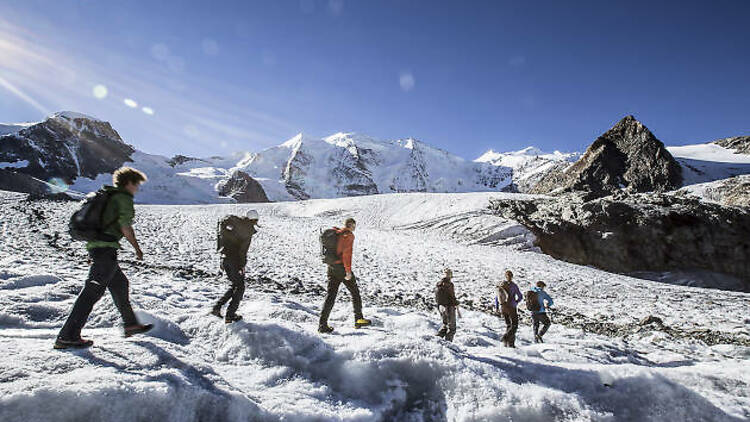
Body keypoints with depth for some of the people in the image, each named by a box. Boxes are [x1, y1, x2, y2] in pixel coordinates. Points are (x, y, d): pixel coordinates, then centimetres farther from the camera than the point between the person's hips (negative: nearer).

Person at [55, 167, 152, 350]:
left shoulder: (107, 195, 19)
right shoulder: (124, 197, -8)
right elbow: (125, 226, -16)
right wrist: (137, 248, -5)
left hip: (94, 246, 10)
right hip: (106, 248, -10)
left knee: (120, 283, 17)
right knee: (93, 291, -6)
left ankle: (131, 324, 27)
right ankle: (67, 336, -3)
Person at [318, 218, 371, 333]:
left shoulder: (334, 233, 13)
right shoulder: (349, 235, -9)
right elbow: (346, 253, -20)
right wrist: (348, 270, -20)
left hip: (331, 267, 7)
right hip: (342, 268, -7)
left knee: (330, 295, 6)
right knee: (355, 293, 11)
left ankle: (322, 325, 2)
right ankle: (359, 319, 19)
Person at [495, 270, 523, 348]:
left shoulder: (500, 285, 1)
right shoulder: (514, 285, -13)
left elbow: (496, 298, 7)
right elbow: (520, 297, -7)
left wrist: (496, 307, 15)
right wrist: (516, 302, 12)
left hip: (503, 308, 5)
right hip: (511, 308, -5)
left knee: (508, 325, 18)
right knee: (514, 326, 7)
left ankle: (510, 344, 15)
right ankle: (505, 337, -16)